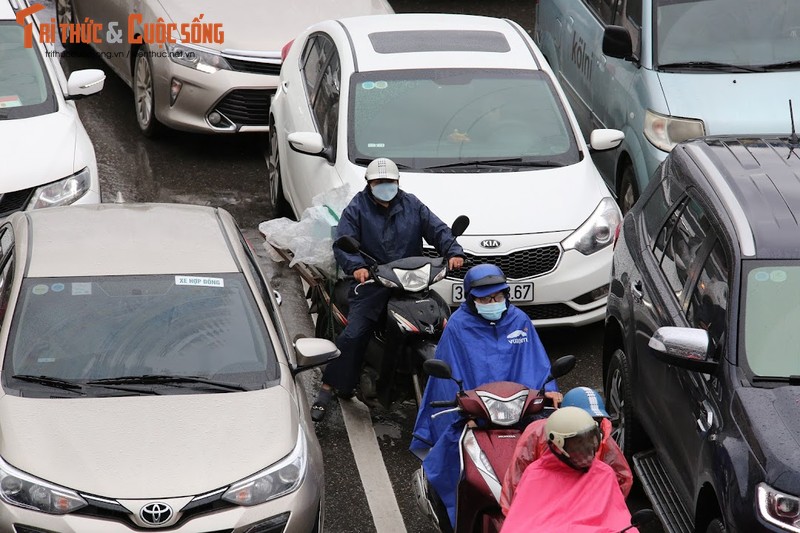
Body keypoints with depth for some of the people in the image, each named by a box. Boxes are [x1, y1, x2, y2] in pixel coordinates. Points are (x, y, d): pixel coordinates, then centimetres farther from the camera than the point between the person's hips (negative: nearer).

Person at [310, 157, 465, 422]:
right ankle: (327, 389, -9)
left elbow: (437, 229, 11)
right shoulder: (357, 208, 5)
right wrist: (356, 266, -23)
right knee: (353, 335, -15)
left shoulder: (412, 205, 14)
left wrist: (453, 252, -9)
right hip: (372, 282, -3)